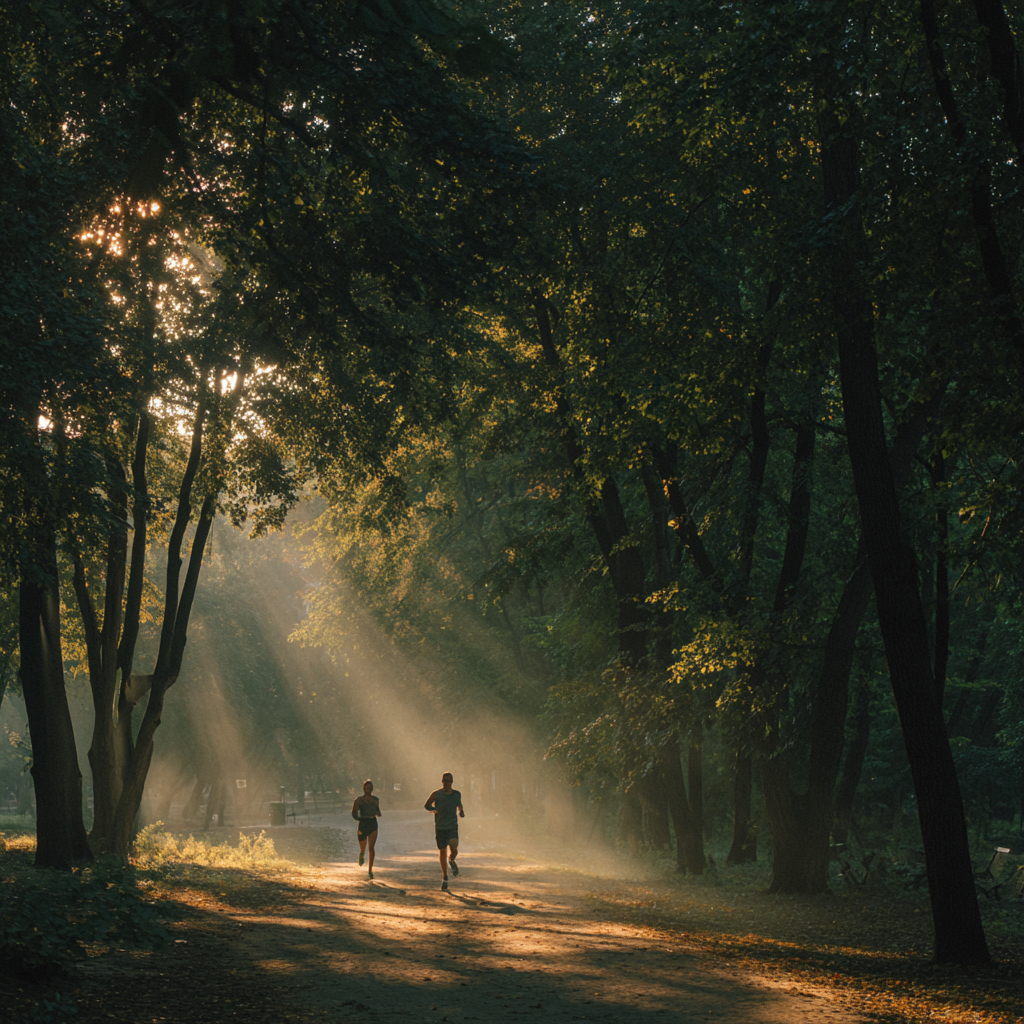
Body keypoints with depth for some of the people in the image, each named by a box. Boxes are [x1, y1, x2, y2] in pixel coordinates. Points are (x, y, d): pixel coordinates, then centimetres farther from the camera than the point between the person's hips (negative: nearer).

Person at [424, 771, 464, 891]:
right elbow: (426, 806, 8)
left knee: (454, 848, -22)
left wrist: (461, 812, 4)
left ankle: (452, 861, 15)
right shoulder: (436, 794, -3)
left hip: (452, 826, 0)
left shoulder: (457, 794, 4)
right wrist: (434, 809, -11)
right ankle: (444, 878, 22)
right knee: (442, 852, 5)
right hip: (440, 827, 0)